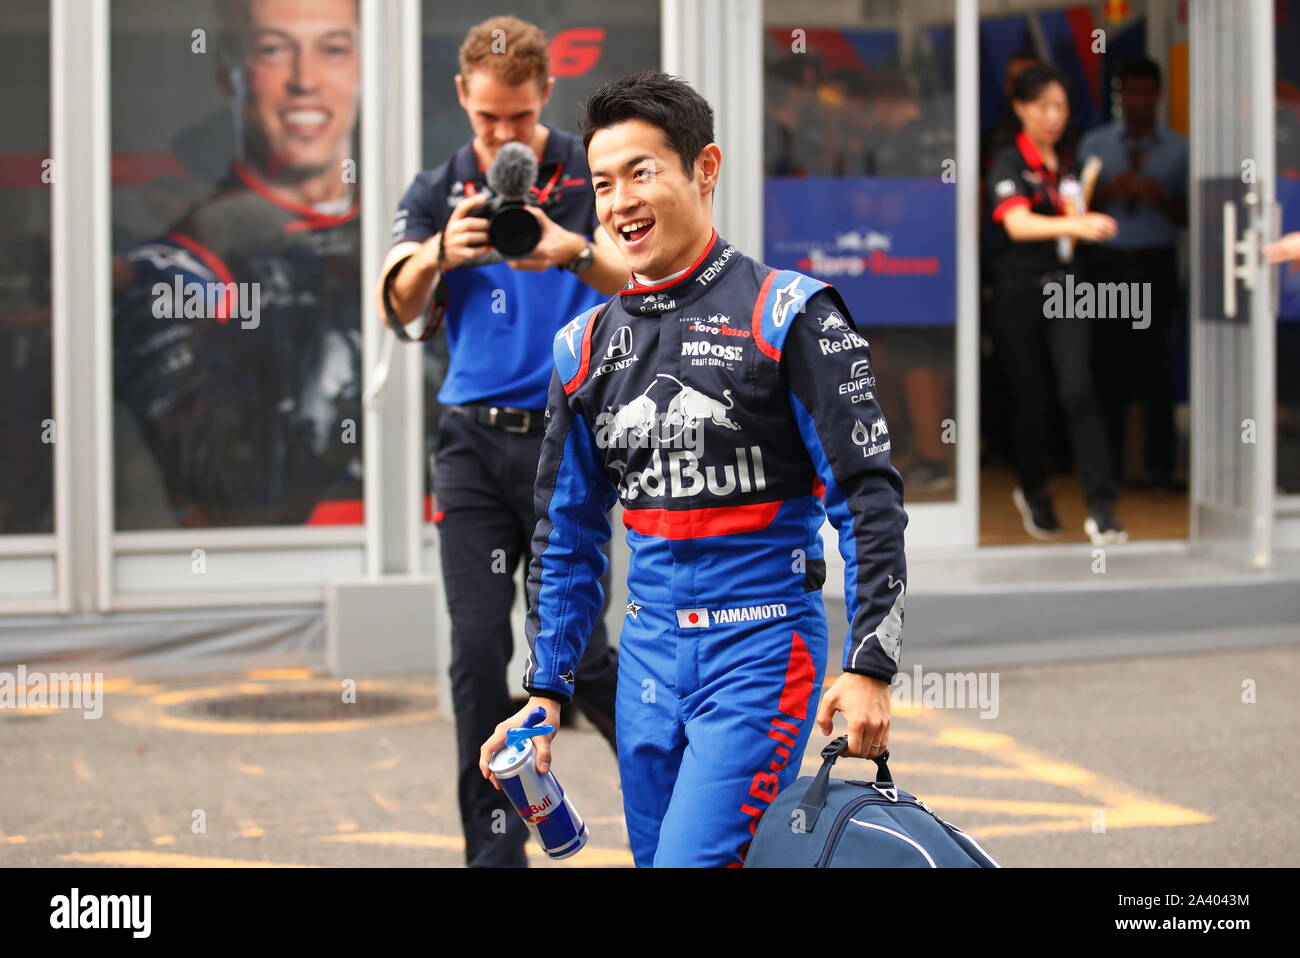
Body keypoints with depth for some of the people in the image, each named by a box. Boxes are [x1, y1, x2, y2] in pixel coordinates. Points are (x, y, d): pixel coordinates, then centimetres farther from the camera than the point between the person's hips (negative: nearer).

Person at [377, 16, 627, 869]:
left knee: (573, 646, -4)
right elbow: (399, 303, -6)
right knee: (478, 653, -1)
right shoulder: (440, 192, 9)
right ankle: (495, 848, 8)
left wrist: (573, 251, -37)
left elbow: (637, 279, -15)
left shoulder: (589, 175, 0)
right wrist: (441, 253, -28)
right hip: (473, 439, 3)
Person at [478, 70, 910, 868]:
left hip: (760, 651, -6)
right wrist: (545, 695, 12)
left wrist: (870, 668, -15)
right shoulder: (587, 346, 10)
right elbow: (568, 539, 17)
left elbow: (869, 499, -8)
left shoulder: (787, 315, -6)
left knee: (696, 859, -17)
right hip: (649, 654, 6)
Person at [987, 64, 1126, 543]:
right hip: (1019, 292, -3)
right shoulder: (1009, 164, -7)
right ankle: (1033, 493, 32)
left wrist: (1088, 224, 2)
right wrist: (1072, 225, -40)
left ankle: (1102, 511, -16)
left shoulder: (1068, 163, 10)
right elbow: (1017, 224, -25)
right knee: (1031, 400, 6)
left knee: (1077, 391, -13)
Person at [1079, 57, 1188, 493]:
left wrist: (1162, 200, -13)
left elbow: (1189, 216, 6)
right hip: (1104, 264, 1)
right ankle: (1107, 465, 9)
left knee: (1153, 366, -2)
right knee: (1107, 366, 1)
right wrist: (1108, 191, -12)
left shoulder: (1177, 149, 8)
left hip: (1155, 265, -1)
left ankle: (1160, 469, 4)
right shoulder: (1094, 144, 10)